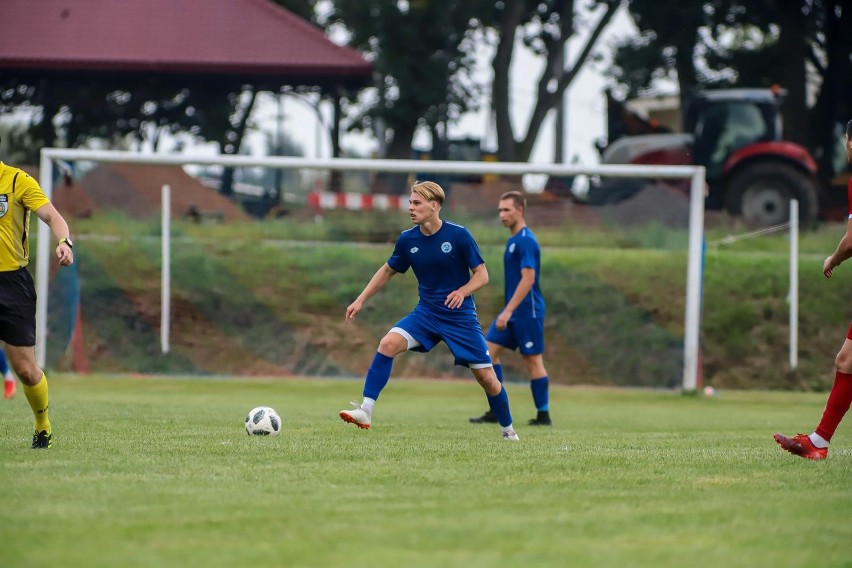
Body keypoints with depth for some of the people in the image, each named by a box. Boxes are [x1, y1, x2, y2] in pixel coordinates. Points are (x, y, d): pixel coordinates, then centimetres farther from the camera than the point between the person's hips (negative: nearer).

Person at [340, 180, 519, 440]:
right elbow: (387, 271, 13)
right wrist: (361, 300, 7)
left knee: (486, 377, -1)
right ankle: (365, 412, -24)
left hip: (461, 318, -3)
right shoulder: (408, 239, -2)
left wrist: (462, 292, -26)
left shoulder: (459, 235, -13)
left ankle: (508, 430, 22)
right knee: (388, 344, -22)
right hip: (426, 313, 3)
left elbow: (482, 275, -7)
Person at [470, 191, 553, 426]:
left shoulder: (526, 241, -16)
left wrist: (508, 311, -25)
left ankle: (543, 415, 6)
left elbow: (528, 279, -23)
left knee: (533, 360, -3)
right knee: (489, 351, 3)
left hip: (527, 311, -10)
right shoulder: (513, 240, 14)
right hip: (512, 312, 10)